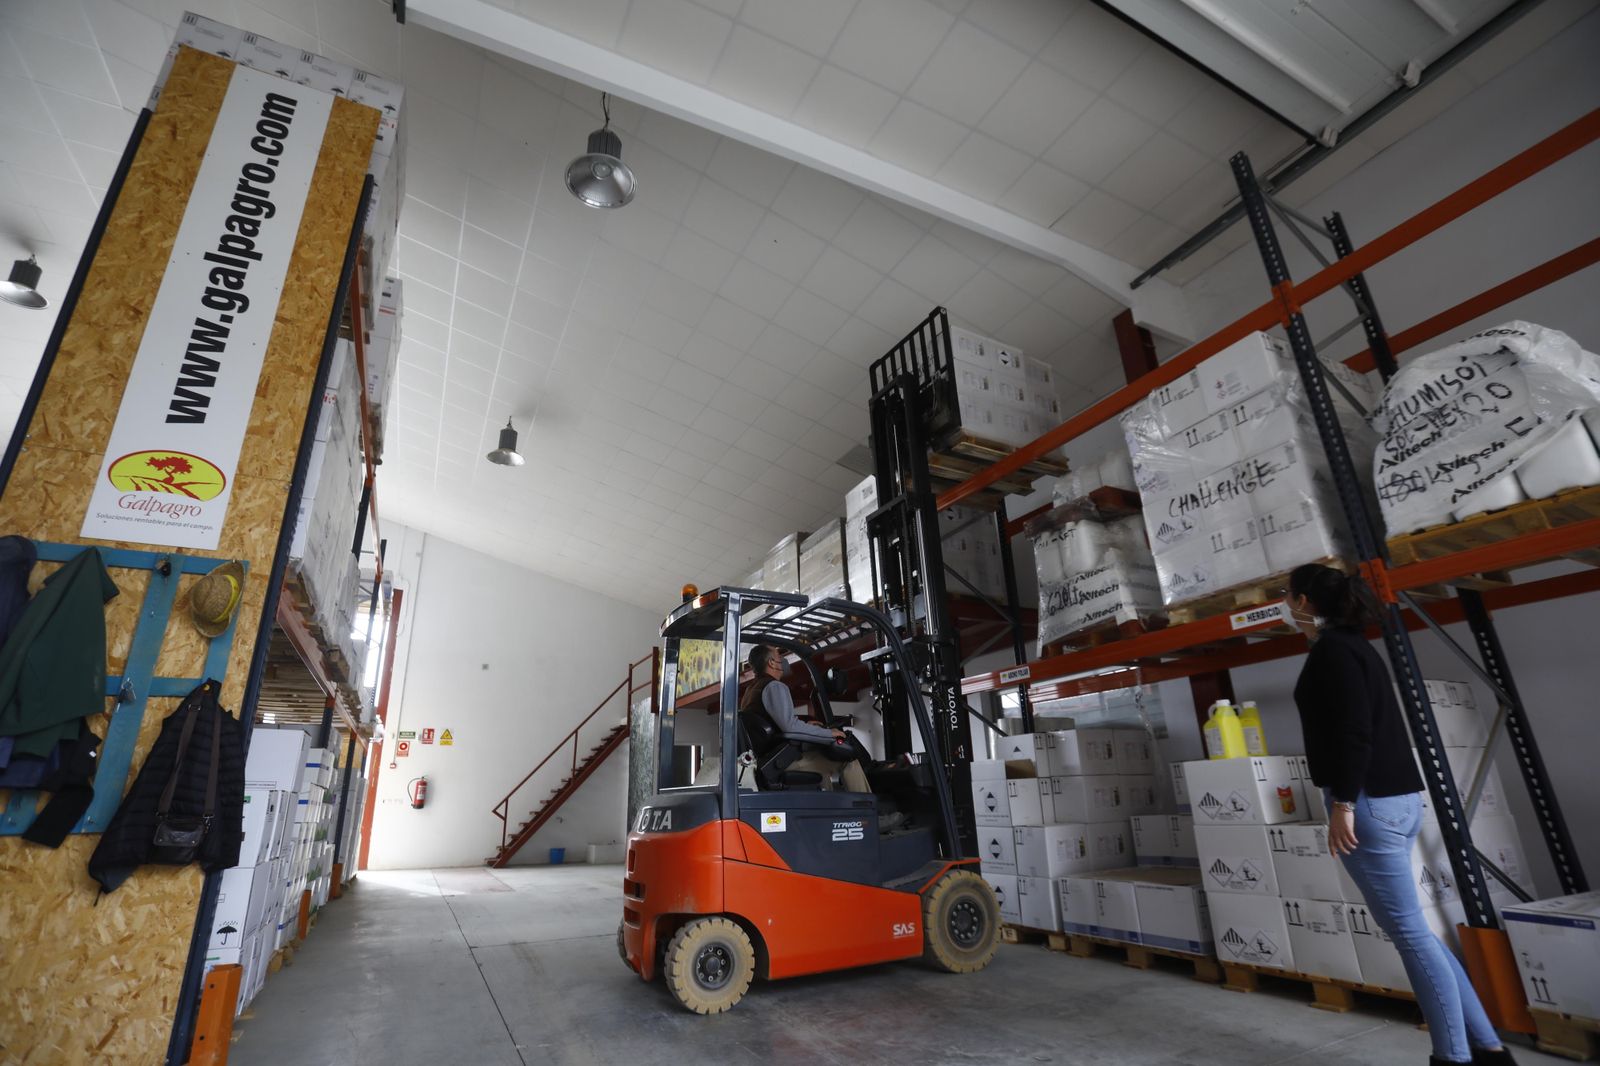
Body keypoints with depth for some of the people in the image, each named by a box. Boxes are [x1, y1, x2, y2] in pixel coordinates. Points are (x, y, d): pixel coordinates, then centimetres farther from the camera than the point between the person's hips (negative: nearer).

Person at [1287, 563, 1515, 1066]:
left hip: (1369, 801, -10)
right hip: (1395, 797, 10)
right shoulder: (1351, 644, 16)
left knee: (1409, 931, 0)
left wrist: (1343, 803, -19)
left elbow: (1353, 731, -21)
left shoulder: (1332, 649, -13)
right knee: (1411, 929, 16)